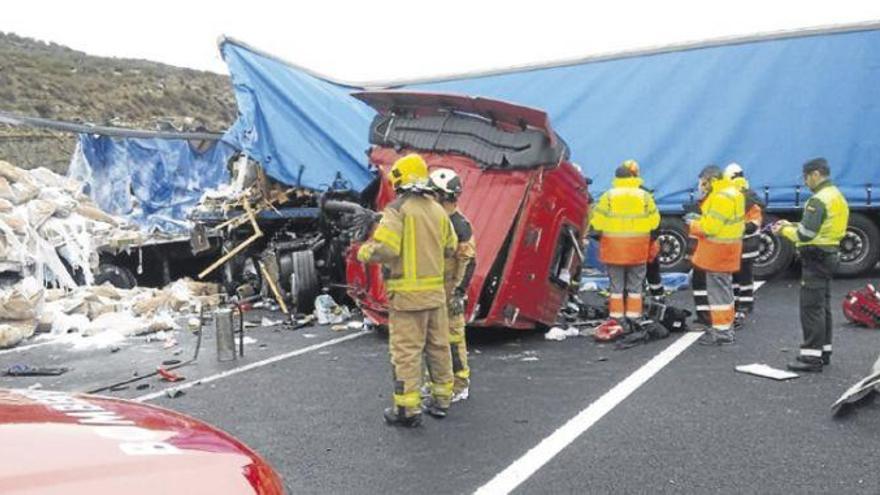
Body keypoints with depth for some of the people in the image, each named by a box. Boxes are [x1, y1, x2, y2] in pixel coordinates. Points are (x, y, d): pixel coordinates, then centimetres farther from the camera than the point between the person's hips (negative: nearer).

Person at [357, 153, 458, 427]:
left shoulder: (397, 208, -11)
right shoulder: (438, 210, 8)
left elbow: (384, 248, -19)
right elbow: (450, 248, 16)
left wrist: (363, 252, -1)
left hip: (408, 292, -6)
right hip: (436, 290, 6)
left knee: (406, 350, 0)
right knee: (438, 346, 15)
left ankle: (408, 409, 6)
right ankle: (442, 399, 27)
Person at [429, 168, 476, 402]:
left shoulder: (460, 224, -14)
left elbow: (468, 261, -15)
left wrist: (459, 291, -18)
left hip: (448, 292, -8)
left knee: (453, 336, -2)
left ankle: (460, 385, 9)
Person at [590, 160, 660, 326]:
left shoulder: (608, 196, -9)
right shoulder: (645, 196, -3)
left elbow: (597, 223, -10)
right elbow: (654, 222, -1)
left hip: (614, 247, -1)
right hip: (637, 249, 1)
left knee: (616, 284, 8)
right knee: (635, 284, 12)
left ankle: (616, 315, 9)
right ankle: (633, 314, 14)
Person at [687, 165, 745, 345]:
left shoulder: (721, 198, -22)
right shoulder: (730, 191, 12)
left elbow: (710, 227, -23)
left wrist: (693, 224, -7)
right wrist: (700, 218, 7)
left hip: (718, 252, -11)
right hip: (725, 250, 11)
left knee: (718, 290, -4)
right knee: (724, 288, 18)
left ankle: (721, 331, 2)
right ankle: (726, 326, 29)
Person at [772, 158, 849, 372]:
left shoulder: (819, 199, -18)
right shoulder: (836, 195, 14)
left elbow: (805, 234, -24)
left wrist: (784, 231, -7)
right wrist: (791, 225, 12)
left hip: (815, 258, -10)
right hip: (829, 255, 10)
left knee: (811, 308, -8)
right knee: (822, 306, 16)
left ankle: (812, 356, -6)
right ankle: (824, 352, 25)